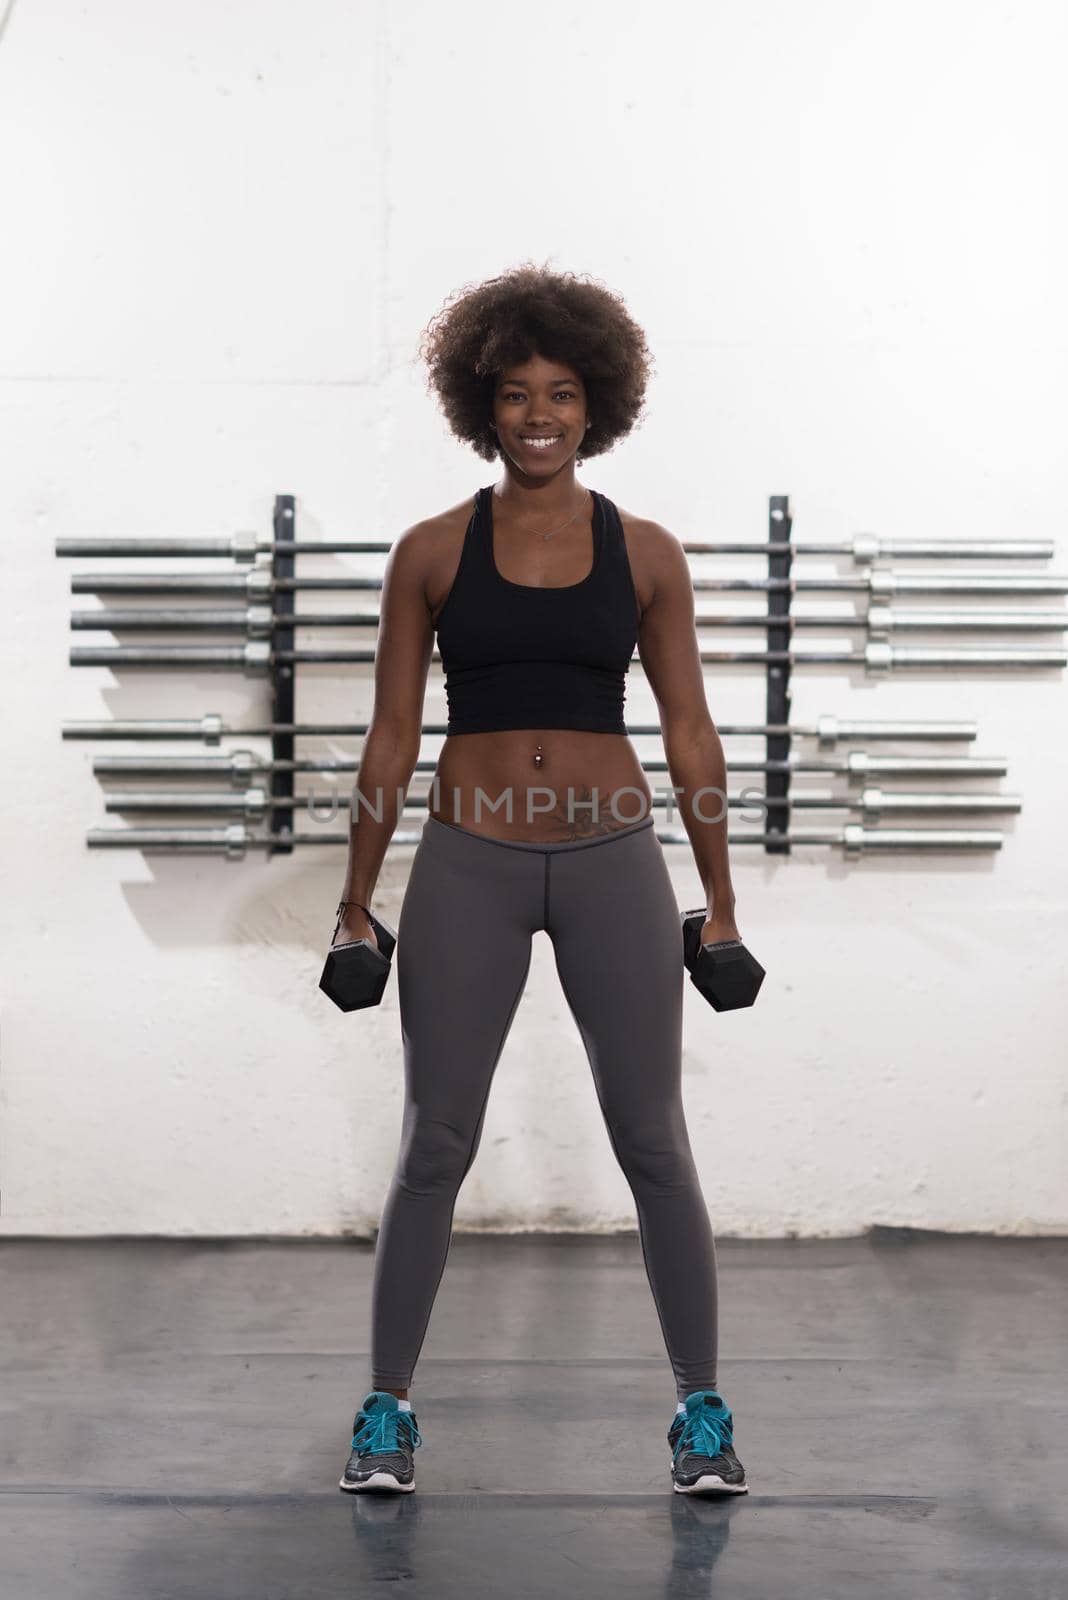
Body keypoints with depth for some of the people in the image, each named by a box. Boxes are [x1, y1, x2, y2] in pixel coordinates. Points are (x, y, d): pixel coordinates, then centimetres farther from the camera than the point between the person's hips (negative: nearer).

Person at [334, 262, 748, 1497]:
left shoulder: (644, 553, 4)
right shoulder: (432, 552, 2)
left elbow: (689, 733, 6)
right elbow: (392, 733, 5)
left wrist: (720, 900, 5)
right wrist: (356, 901, 4)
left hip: (613, 863, 0)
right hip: (468, 867, 0)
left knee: (653, 1142, 4)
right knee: (435, 1147, 4)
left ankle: (701, 1411, 17)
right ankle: (387, 1410, 17)